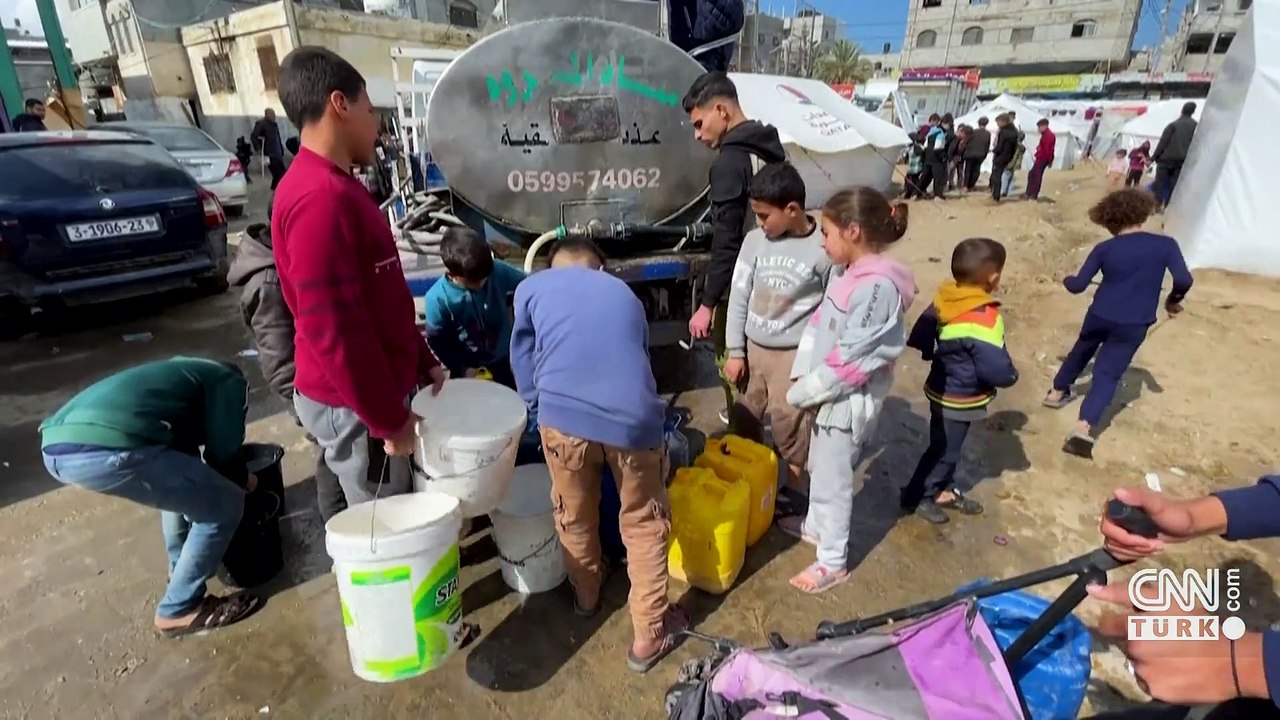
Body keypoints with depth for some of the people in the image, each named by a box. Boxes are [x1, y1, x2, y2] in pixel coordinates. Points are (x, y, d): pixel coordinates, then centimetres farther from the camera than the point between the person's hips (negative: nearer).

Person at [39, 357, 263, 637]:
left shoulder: (186, 371, 36)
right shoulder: (229, 382, 13)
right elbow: (223, 452, 6)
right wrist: (243, 480, 27)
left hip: (55, 444, 10)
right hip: (105, 449, -10)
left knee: (183, 482, 32)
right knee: (223, 506, 6)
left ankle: (182, 567, 44)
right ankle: (179, 610, 17)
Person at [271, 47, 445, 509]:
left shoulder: (337, 189, 11)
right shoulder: (320, 198, -23)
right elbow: (333, 328, -26)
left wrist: (423, 361, 16)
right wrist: (388, 420, -20)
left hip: (374, 388, 9)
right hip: (351, 404, -9)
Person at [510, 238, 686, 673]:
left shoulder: (532, 288, 21)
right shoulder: (624, 294, 28)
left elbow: (524, 364, 23)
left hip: (563, 416, 0)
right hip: (633, 418, 1)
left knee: (575, 516, 27)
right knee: (644, 525, 23)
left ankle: (586, 594, 53)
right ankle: (649, 636, 32)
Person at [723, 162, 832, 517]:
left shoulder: (824, 248, -13)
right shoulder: (755, 240, -3)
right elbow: (739, 296, 1)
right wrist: (735, 351, 2)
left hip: (794, 354, -4)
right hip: (752, 349, 5)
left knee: (790, 427, 6)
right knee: (743, 420, 16)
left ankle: (795, 488, 30)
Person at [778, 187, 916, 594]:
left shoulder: (878, 287, -26)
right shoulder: (853, 274, 3)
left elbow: (852, 357, -25)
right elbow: (819, 327, 6)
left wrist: (804, 391, -16)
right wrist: (803, 376, -1)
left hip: (848, 400, -9)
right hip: (828, 393, 9)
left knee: (834, 480, 7)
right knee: (819, 467, 25)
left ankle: (832, 562, 26)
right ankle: (816, 526, 48)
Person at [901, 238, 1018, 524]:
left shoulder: (944, 300, -7)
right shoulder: (984, 318, -29)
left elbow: (918, 339, 2)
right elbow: (997, 370, -28)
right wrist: (1012, 374, -7)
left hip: (942, 390, 8)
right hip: (960, 399, -8)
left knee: (945, 447, 23)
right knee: (944, 450, 10)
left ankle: (944, 491, 40)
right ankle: (916, 497, 23)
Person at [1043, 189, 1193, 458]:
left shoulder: (1104, 249, -3)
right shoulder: (1165, 244, -6)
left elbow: (1078, 286, -2)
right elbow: (1184, 280, -14)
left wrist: (1066, 281, 20)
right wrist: (1173, 300, 6)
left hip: (1099, 316, 2)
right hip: (1133, 325, -1)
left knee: (1081, 351, 29)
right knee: (1107, 373, 1)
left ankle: (1057, 393, 48)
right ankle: (1084, 429, -12)